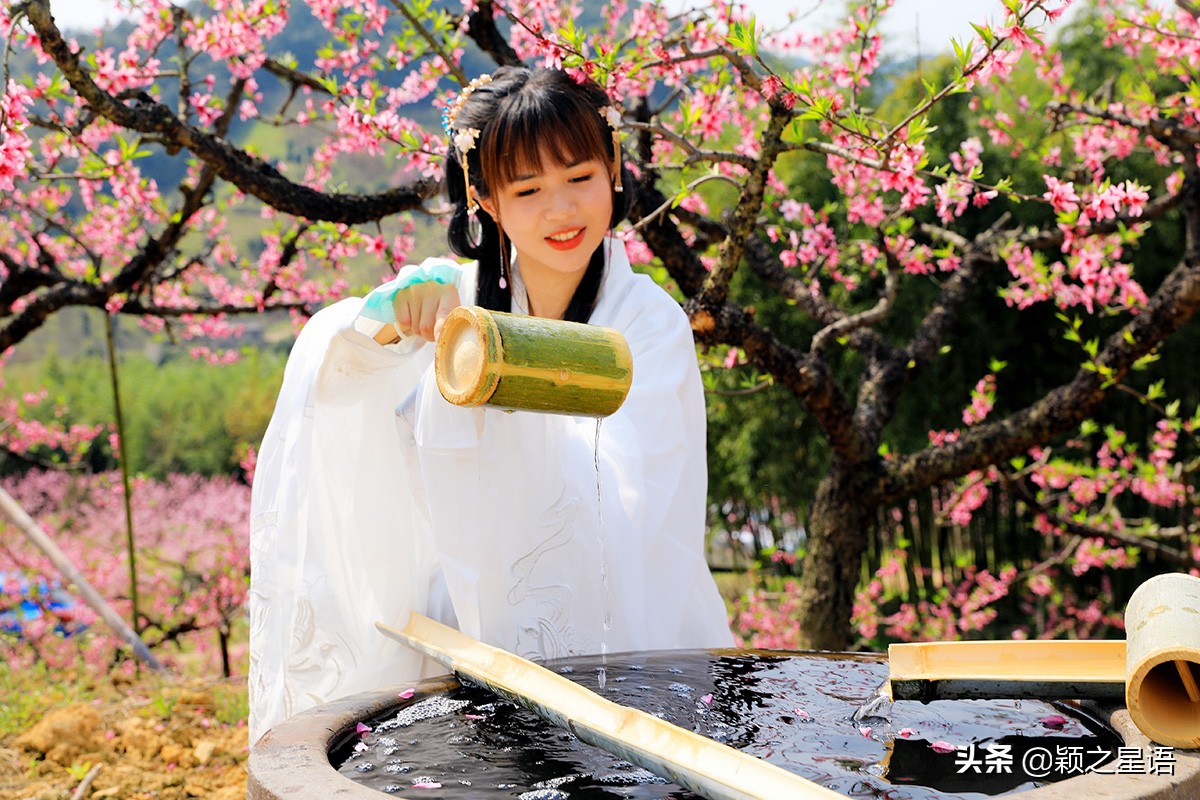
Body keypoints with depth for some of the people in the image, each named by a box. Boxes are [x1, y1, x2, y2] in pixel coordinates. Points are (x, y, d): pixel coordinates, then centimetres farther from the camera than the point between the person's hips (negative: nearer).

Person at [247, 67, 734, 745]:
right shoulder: (460, 298, 3)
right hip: (461, 639, 2)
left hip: (606, 644, -2)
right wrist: (391, 321, -32)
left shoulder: (652, 324, -5)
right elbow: (323, 366, -12)